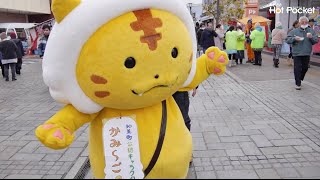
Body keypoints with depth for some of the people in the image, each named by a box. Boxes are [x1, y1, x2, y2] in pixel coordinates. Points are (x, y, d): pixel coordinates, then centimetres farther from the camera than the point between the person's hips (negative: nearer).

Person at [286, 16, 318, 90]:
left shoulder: (311, 31, 9)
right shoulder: (294, 31, 2)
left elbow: (316, 40, 5)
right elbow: (287, 39, -2)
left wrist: (311, 37, -15)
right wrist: (294, 38, -18)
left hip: (306, 54, 3)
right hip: (297, 53, -3)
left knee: (305, 68, 12)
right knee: (297, 69, -4)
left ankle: (299, 79, 34)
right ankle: (298, 84, 2)